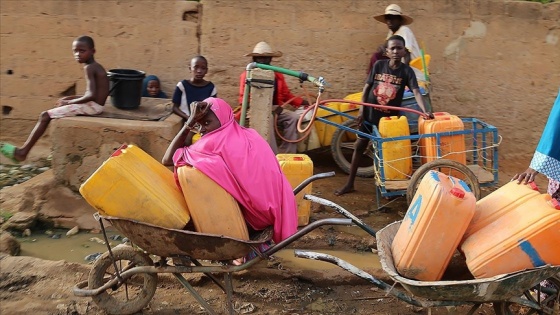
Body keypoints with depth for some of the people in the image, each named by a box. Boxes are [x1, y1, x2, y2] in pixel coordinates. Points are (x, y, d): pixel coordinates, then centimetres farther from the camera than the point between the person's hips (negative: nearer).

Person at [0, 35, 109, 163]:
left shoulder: (88, 68, -15)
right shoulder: (96, 67, 13)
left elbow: (91, 95, -26)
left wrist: (69, 102, -13)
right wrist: (72, 98, 11)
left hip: (92, 106, -10)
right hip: (95, 105, 10)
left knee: (45, 116, -6)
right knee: (57, 111, 28)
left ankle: (22, 151, 0)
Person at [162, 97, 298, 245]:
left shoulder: (215, 141, -11)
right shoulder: (250, 135, 9)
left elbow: (167, 159, -4)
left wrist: (190, 121, -5)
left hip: (254, 216, -7)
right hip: (276, 211, 7)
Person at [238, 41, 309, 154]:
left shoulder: (277, 75, 13)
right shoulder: (248, 75, 0)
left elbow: (287, 95, 14)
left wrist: (302, 102, -2)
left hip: (274, 109, 5)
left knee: (294, 118, -22)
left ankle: (286, 154, -21)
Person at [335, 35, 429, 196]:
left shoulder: (407, 71, -9)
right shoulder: (379, 65, -5)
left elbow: (416, 92, -20)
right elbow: (367, 87, 0)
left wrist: (425, 111, -35)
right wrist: (361, 110, -6)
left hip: (391, 116, -2)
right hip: (371, 113, 2)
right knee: (359, 145, 6)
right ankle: (349, 184, 17)